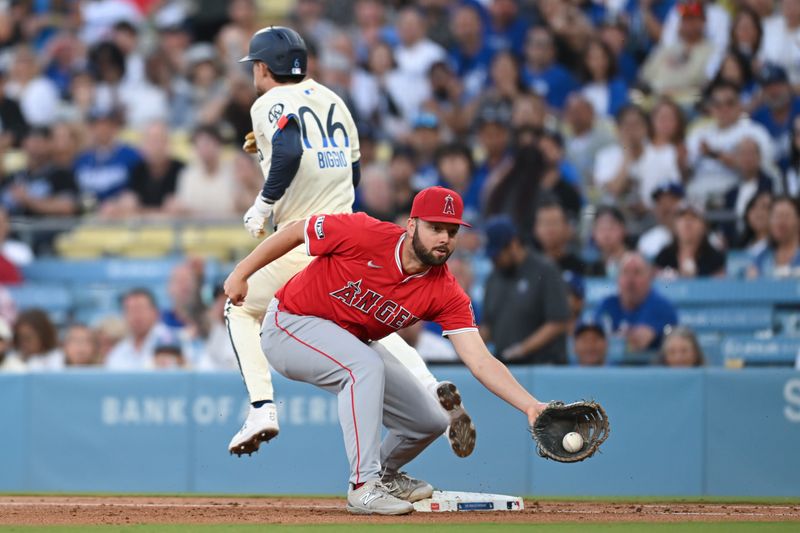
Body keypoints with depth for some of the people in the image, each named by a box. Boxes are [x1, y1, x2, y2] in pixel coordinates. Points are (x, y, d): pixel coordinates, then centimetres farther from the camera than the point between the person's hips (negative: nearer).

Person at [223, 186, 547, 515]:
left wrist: (530, 405, -36)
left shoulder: (447, 294, -16)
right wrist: (241, 274, -9)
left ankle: (384, 475, 35)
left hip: (349, 345, 6)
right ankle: (364, 487, -31)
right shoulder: (363, 235, -28)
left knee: (430, 421, 2)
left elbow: (480, 361, -22)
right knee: (365, 364, -35)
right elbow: (295, 231, -14)